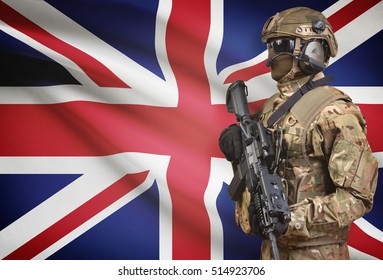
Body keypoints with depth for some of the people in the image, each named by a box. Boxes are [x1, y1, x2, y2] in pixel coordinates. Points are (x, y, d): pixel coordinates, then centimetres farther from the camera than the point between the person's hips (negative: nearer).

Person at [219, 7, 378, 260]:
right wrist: (237, 137, -3)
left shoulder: (333, 113, -17)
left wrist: (293, 217, -28)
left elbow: (357, 197, -21)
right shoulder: (275, 105, 8)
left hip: (314, 251, -8)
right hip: (274, 242, 8)